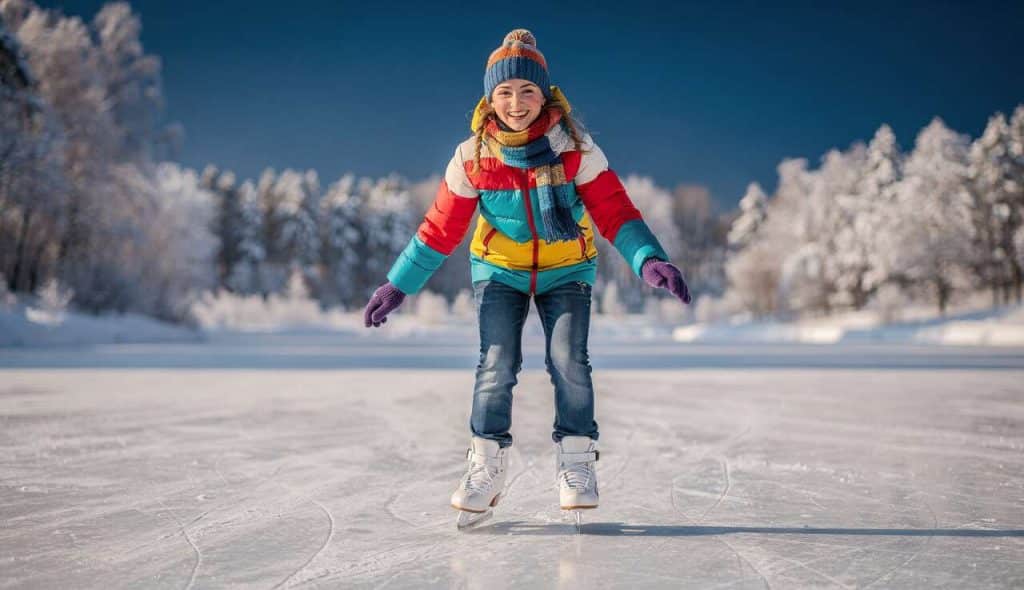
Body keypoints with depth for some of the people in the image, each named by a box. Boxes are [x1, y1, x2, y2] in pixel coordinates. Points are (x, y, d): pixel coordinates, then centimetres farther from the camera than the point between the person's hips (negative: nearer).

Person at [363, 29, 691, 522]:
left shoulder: (575, 148, -17)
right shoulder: (472, 157, -12)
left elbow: (613, 211, -18)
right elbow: (440, 227, -6)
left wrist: (649, 261, -34)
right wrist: (398, 286, -6)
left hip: (566, 270, -1)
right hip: (499, 270, 1)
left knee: (568, 360, -15)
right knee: (496, 364, -11)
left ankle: (576, 462, 2)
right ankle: (487, 464, 4)